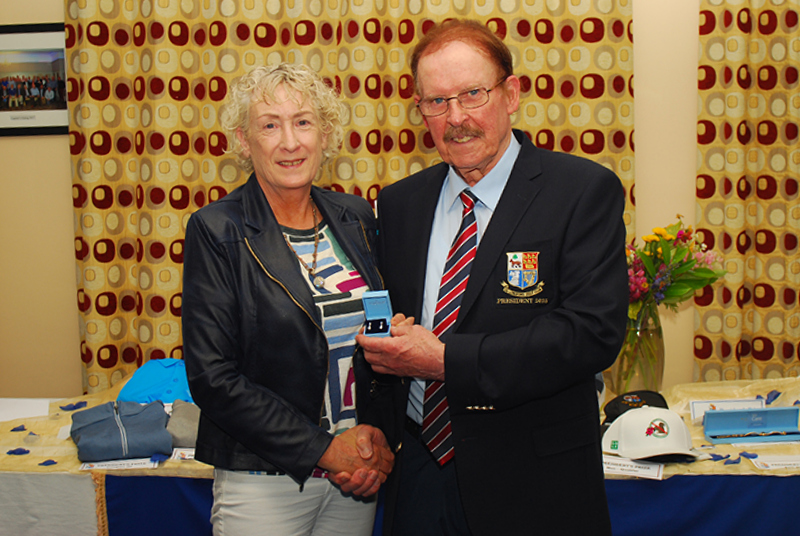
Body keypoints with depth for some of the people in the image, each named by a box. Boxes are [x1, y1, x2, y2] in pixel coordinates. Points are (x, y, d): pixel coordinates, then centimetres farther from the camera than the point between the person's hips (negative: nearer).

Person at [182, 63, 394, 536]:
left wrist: (382, 442, -5)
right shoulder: (216, 230, -9)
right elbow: (212, 377, -13)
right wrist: (323, 448, -14)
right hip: (263, 483, -4)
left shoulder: (357, 218, 4)